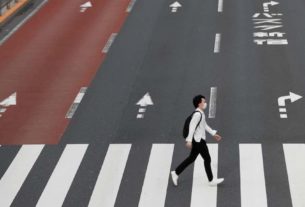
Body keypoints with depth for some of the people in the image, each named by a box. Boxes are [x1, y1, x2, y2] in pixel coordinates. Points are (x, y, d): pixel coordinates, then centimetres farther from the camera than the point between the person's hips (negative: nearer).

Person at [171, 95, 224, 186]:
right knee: (207, 159, -1)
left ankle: (176, 173, 19)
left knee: (191, 158, 15)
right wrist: (189, 140, -25)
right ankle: (211, 180, 8)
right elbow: (192, 126, -23)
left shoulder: (201, 114, 13)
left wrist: (214, 134, 25)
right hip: (198, 140, -10)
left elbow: (205, 125, 23)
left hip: (199, 140, 10)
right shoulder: (197, 114, -20)